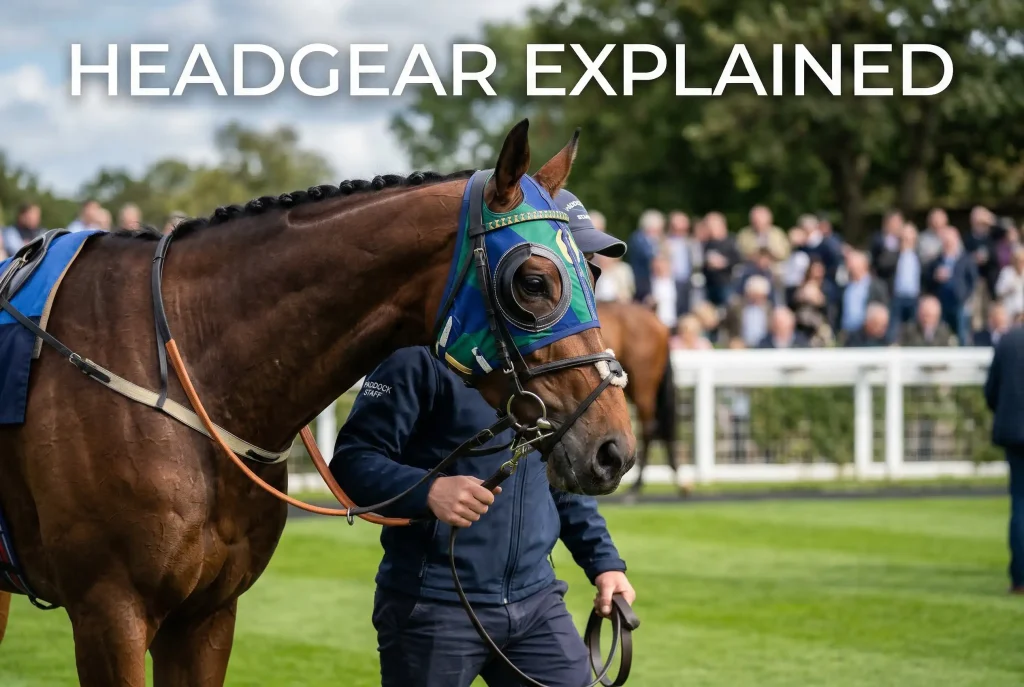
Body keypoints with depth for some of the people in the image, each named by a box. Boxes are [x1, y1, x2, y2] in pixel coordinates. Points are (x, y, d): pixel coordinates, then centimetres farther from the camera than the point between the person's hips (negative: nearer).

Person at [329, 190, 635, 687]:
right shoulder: (426, 350, -12)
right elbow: (353, 459, -14)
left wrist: (603, 562, 11)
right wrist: (429, 491, -32)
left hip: (535, 601, 6)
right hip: (433, 605, -6)